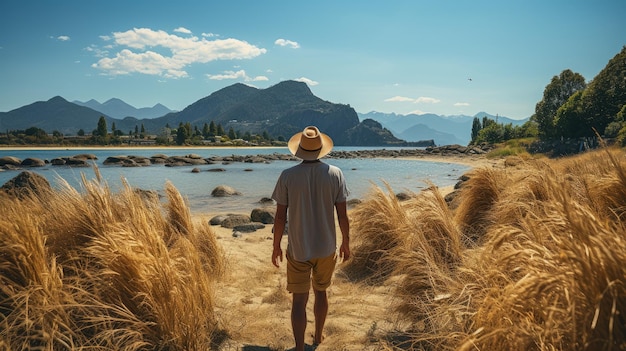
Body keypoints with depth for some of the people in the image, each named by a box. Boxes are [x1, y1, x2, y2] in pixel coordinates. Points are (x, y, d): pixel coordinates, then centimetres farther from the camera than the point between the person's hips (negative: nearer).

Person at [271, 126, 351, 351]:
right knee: (320, 292, 23)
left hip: (298, 249, -2)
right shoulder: (335, 174, -9)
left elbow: (280, 217, -9)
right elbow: (342, 215, -6)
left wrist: (276, 247, 4)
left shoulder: (287, 176, -12)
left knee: (299, 300, 7)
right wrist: (346, 244, 8)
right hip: (326, 247, 2)